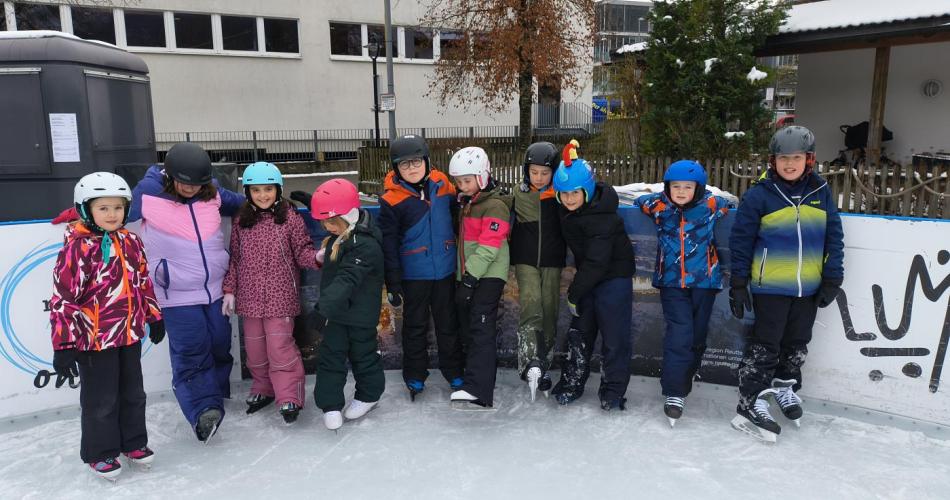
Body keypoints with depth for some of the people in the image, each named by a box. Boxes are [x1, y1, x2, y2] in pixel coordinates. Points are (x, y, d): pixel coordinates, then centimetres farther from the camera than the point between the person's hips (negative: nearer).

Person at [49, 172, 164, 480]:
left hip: (130, 335, 6)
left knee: (133, 393, 18)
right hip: (94, 339, -6)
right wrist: (64, 344, -16)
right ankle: (100, 452, 26)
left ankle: (133, 442, 35)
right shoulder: (78, 248, -15)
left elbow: (143, 282, 15)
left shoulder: (131, 242, 3)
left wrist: (154, 317, 18)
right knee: (101, 400, 8)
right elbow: (63, 297, -16)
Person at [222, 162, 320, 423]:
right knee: (254, 348, 14)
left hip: (281, 296, -4)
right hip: (250, 296, 4)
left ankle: (289, 397, 6)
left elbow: (302, 251, -5)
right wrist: (229, 290, 7)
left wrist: (317, 257, -26)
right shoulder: (241, 222, 5)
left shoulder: (290, 217, -6)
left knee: (280, 347, -6)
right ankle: (263, 389, 33)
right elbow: (235, 258, 9)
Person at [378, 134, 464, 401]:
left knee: (448, 322, 15)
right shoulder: (391, 199, -10)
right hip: (413, 274, -3)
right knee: (415, 325, 12)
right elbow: (388, 244, -8)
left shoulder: (442, 184, -1)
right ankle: (414, 376, 28)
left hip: (445, 269, 3)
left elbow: (455, 213, 16)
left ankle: (453, 371, 31)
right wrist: (392, 282, -8)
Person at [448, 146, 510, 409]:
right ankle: (485, 376, 26)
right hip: (467, 275, 9)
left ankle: (477, 390, -17)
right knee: (469, 329, 13)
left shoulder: (495, 206, -13)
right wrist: (464, 277, 19)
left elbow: (488, 248, -22)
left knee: (481, 329, -14)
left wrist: (471, 277, -26)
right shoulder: (466, 203, 16)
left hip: (489, 276, -9)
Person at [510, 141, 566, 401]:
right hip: (525, 260, -1)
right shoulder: (518, 194, 1)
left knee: (549, 312, 5)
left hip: (552, 262, 1)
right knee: (531, 307, -17)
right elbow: (507, 225, 11)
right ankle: (531, 363, -25)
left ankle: (542, 366, 18)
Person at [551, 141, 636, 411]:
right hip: (589, 277, 8)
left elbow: (596, 262, -26)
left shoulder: (602, 218, -26)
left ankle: (613, 391, 9)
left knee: (614, 337, -4)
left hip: (614, 277, -8)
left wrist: (574, 293, -18)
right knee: (579, 332, 12)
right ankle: (572, 383, 23)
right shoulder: (569, 210, -3)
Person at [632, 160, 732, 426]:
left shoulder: (712, 205, -5)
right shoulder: (658, 206, -4)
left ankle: (685, 378, 34)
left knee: (697, 336, 13)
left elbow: (730, 207, 15)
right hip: (672, 283, -1)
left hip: (704, 282, 2)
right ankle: (675, 392, -5)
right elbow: (636, 204, 15)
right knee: (678, 336, -11)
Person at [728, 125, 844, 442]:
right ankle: (750, 406, 7)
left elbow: (834, 238, 7)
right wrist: (738, 284, -8)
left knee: (797, 343, 18)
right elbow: (740, 241, -7)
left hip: (808, 287, 4)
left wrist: (832, 279, 3)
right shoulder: (759, 195, -9)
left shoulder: (821, 193, 3)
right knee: (764, 346, -1)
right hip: (770, 287, -4)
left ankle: (785, 386, 40)